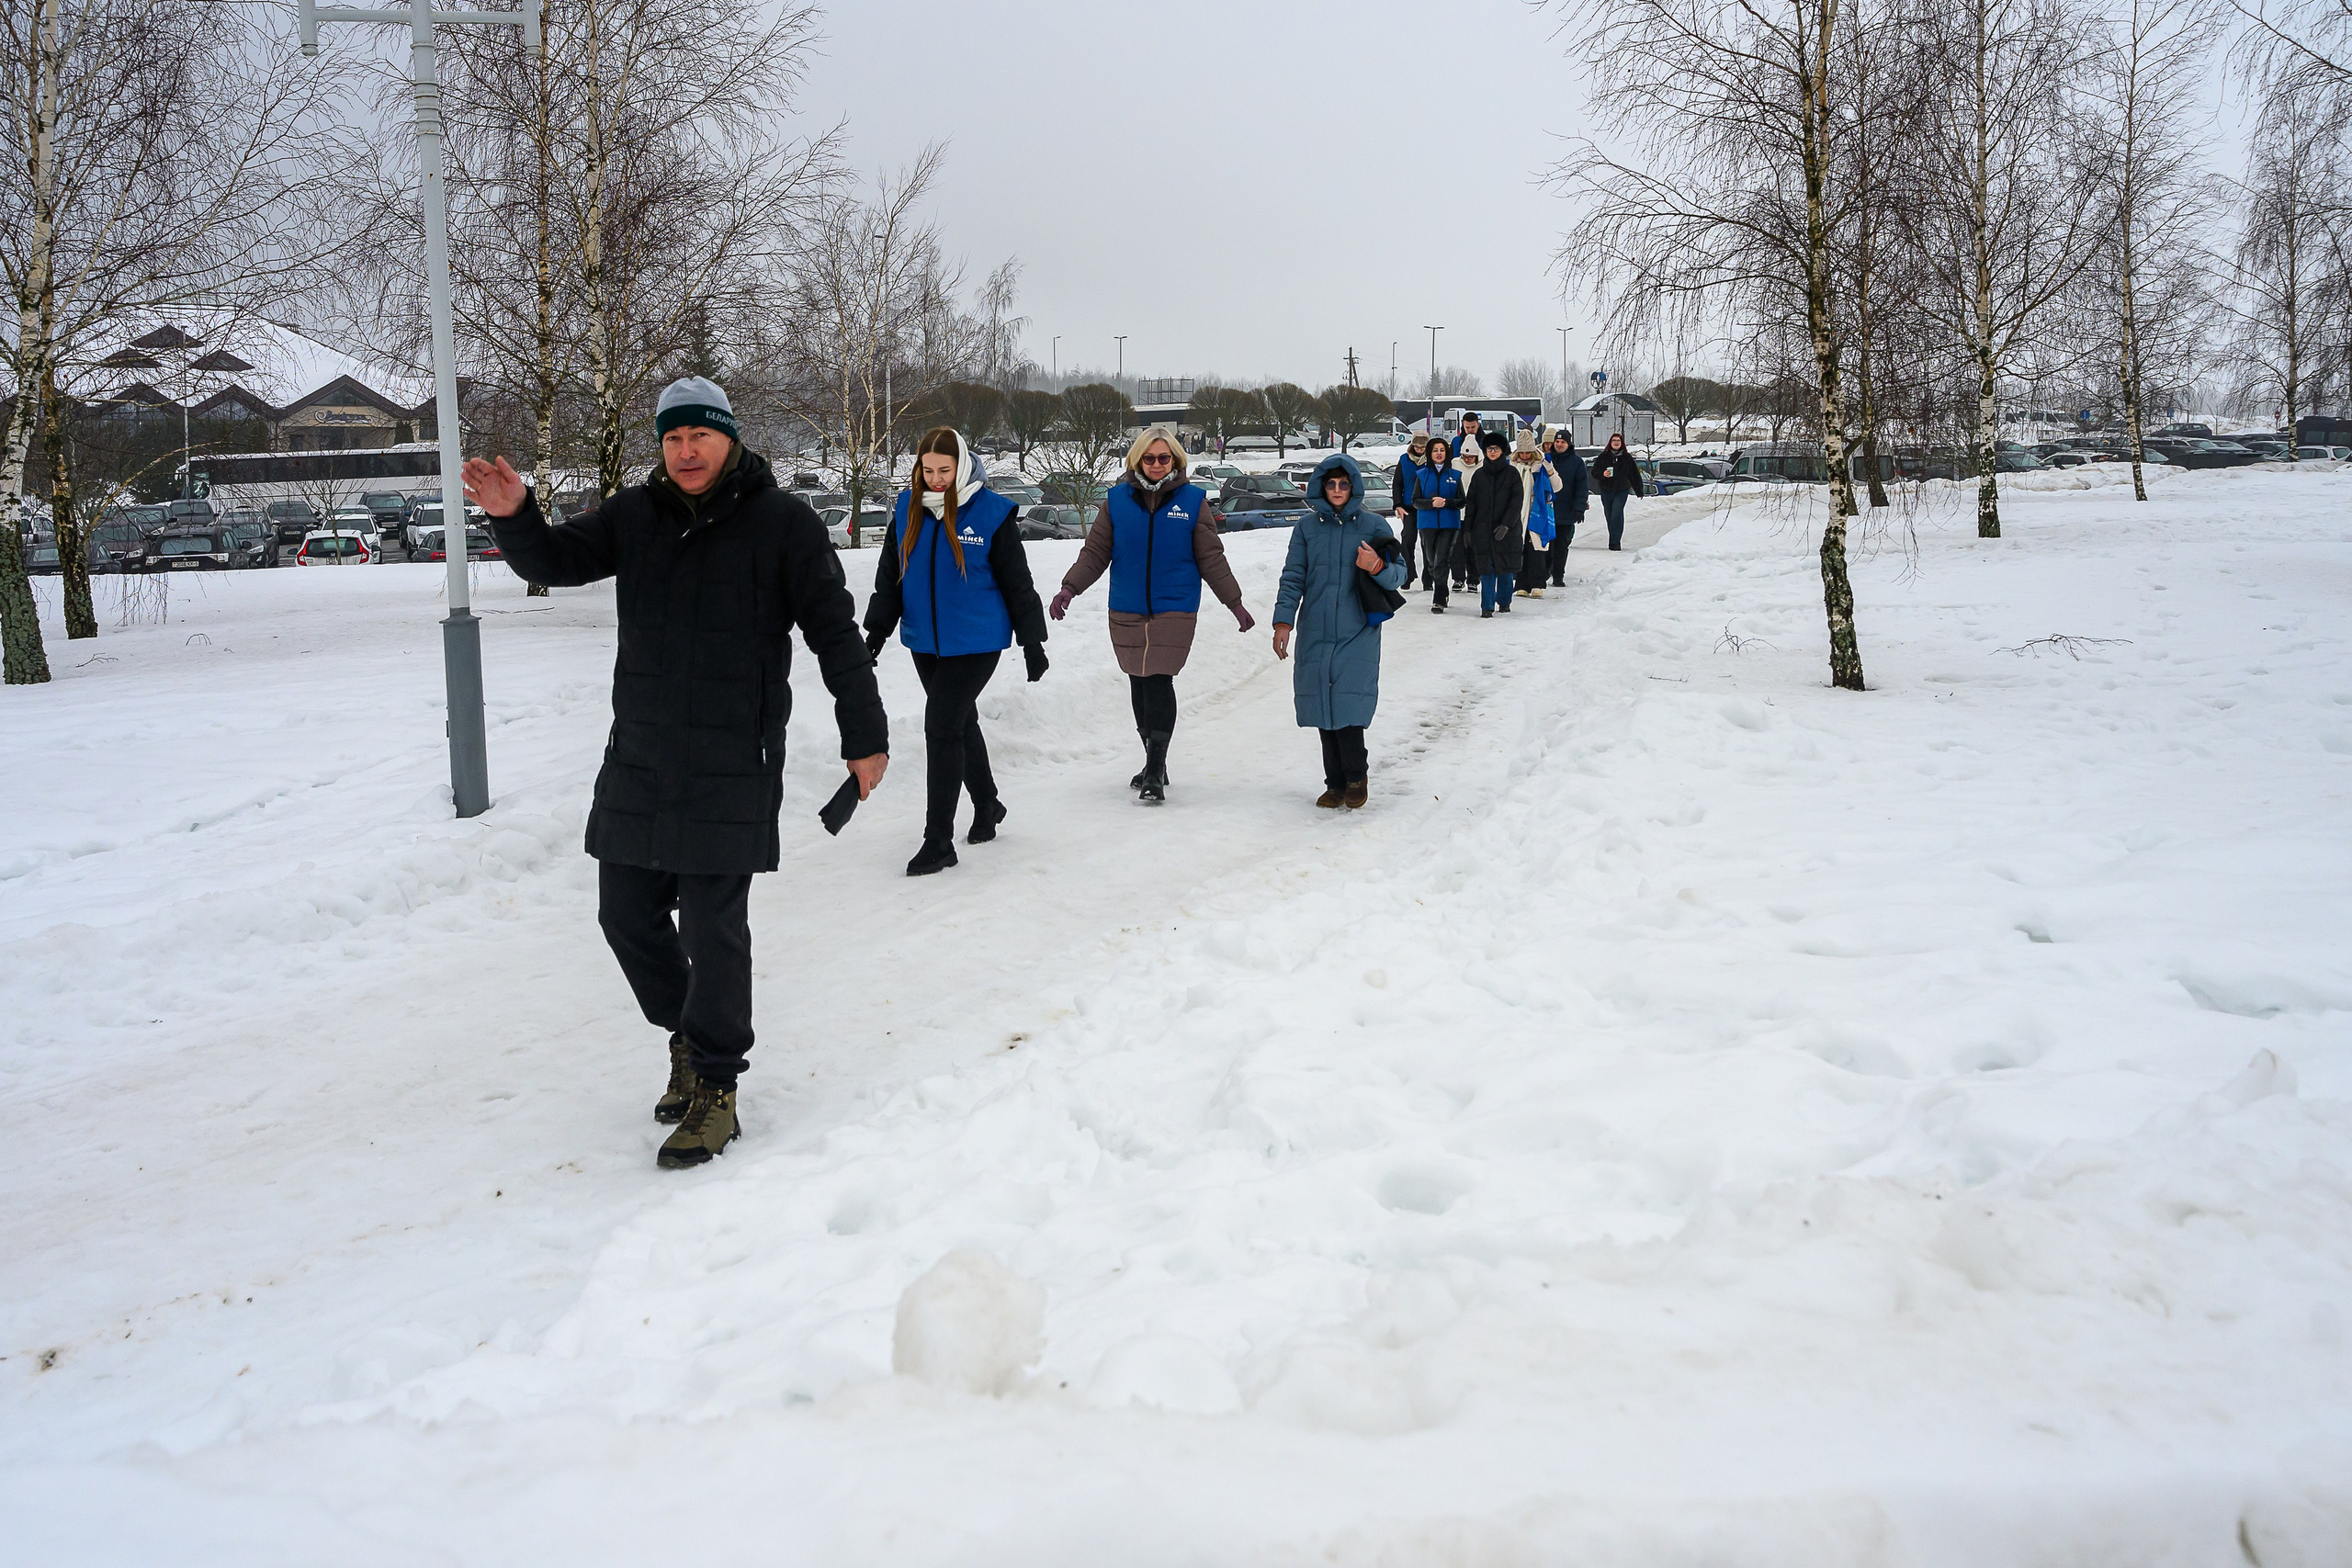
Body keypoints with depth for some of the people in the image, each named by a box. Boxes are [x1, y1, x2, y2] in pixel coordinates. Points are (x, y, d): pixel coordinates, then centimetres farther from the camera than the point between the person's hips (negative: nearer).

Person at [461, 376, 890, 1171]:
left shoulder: (781, 522, -4)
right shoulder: (633, 515, 8)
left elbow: (835, 632, -2)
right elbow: (557, 560, 5)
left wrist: (864, 736, -3)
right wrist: (515, 517, -18)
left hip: (732, 768, -5)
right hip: (638, 760, 5)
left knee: (712, 927, -4)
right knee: (627, 911, 11)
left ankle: (714, 1089, 8)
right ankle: (689, 1036, 33)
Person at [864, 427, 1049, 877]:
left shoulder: (991, 514, -9)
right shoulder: (907, 510, 3)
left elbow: (1017, 583, -2)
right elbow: (889, 577, 11)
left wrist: (1032, 641, 0)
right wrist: (876, 633, 6)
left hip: (975, 642, -5)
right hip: (925, 642, 5)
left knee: (941, 726, -12)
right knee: (960, 723, 18)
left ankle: (938, 840, -8)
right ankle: (986, 806, 39)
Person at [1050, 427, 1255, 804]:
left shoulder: (1192, 500, 2)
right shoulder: (1118, 499, 5)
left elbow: (1211, 559, 7)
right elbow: (1095, 552, 6)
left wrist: (1235, 602, 8)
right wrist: (1069, 589, -7)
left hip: (1174, 610, -3)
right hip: (1126, 612, 3)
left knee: (1158, 683, -12)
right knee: (1139, 684, 8)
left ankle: (1154, 773, -9)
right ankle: (1155, 765, 23)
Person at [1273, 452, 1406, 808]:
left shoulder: (1374, 526, 4)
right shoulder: (1307, 529, 9)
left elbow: (1400, 573, 4)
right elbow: (1292, 578, 6)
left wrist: (1378, 567, -18)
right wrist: (1283, 621, -6)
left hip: (1357, 635, -2)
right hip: (1315, 636, 2)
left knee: (1349, 710, -12)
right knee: (1324, 713, 3)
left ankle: (1356, 777, 8)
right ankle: (1336, 783, 15)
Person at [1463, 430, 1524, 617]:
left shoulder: (1512, 473, 3)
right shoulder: (1479, 475, 10)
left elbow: (1516, 502, -4)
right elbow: (1470, 503, 11)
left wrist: (1506, 525, -15)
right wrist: (1467, 529, 4)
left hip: (1507, 530, -1)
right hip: (1483, 529, 1)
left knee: (1506, 567, 4)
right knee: (1486, 568, -4)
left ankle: (1504, 602, 21)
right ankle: (1487, 607, -2)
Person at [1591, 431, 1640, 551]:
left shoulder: (1627, 458, 4)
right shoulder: (1604, 456, 5)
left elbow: (1634, 474, 10)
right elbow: (1594, 472, 4)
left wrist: (1639, 490, 11)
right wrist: (1603, 474, -18)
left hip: (1621, 491, -2)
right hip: (1606, 491, 2)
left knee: (1617, 515, -14)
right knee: (1609, 516, 6)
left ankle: (1614, 542, -16)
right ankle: (1615, 541, 20)